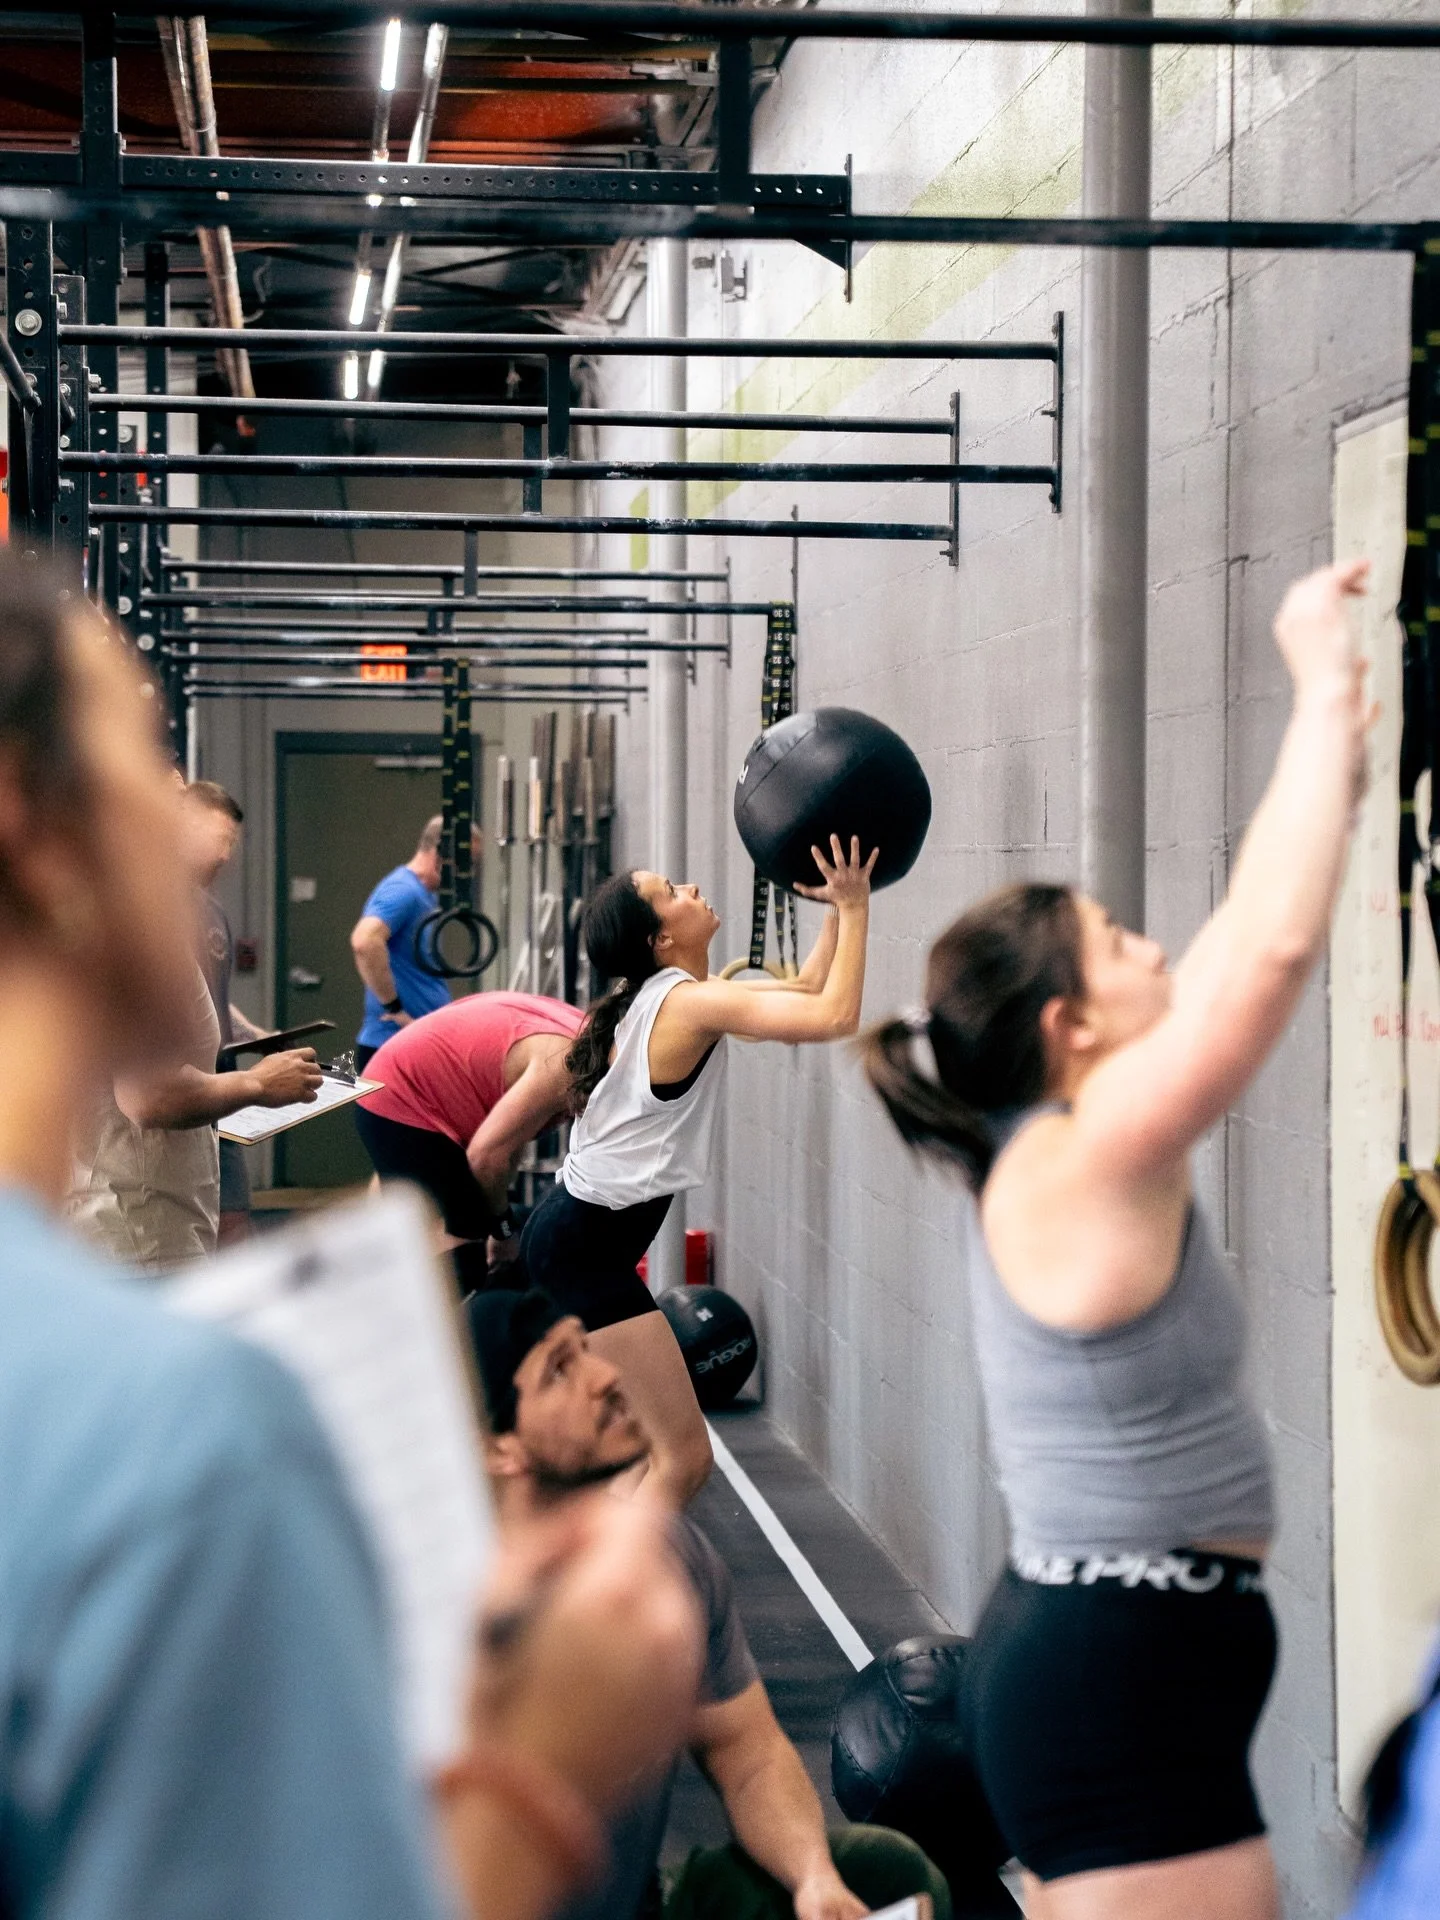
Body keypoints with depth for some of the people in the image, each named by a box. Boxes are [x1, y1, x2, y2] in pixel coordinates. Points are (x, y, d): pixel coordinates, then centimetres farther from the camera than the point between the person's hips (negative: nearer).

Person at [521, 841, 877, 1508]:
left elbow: (807, 993, 17)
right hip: (587, 1248, -11)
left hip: (567, 1233, 11)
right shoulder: (691, 1004, -19)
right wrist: (854, 909, -20)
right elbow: (834, 1016, -29)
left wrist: (837, 910, 7)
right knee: (682, 1457, -13)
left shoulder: (663, 996, 9)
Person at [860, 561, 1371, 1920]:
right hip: (1126, 1678, -10)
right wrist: (1323, 687, -17)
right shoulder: (1084, 1160, -17)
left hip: (1067, 1645, 10)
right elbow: (1273, 950, -25)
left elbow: (1236, 955, 18)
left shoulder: (1046, 1153, 8)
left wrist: (1334, 765, 16)